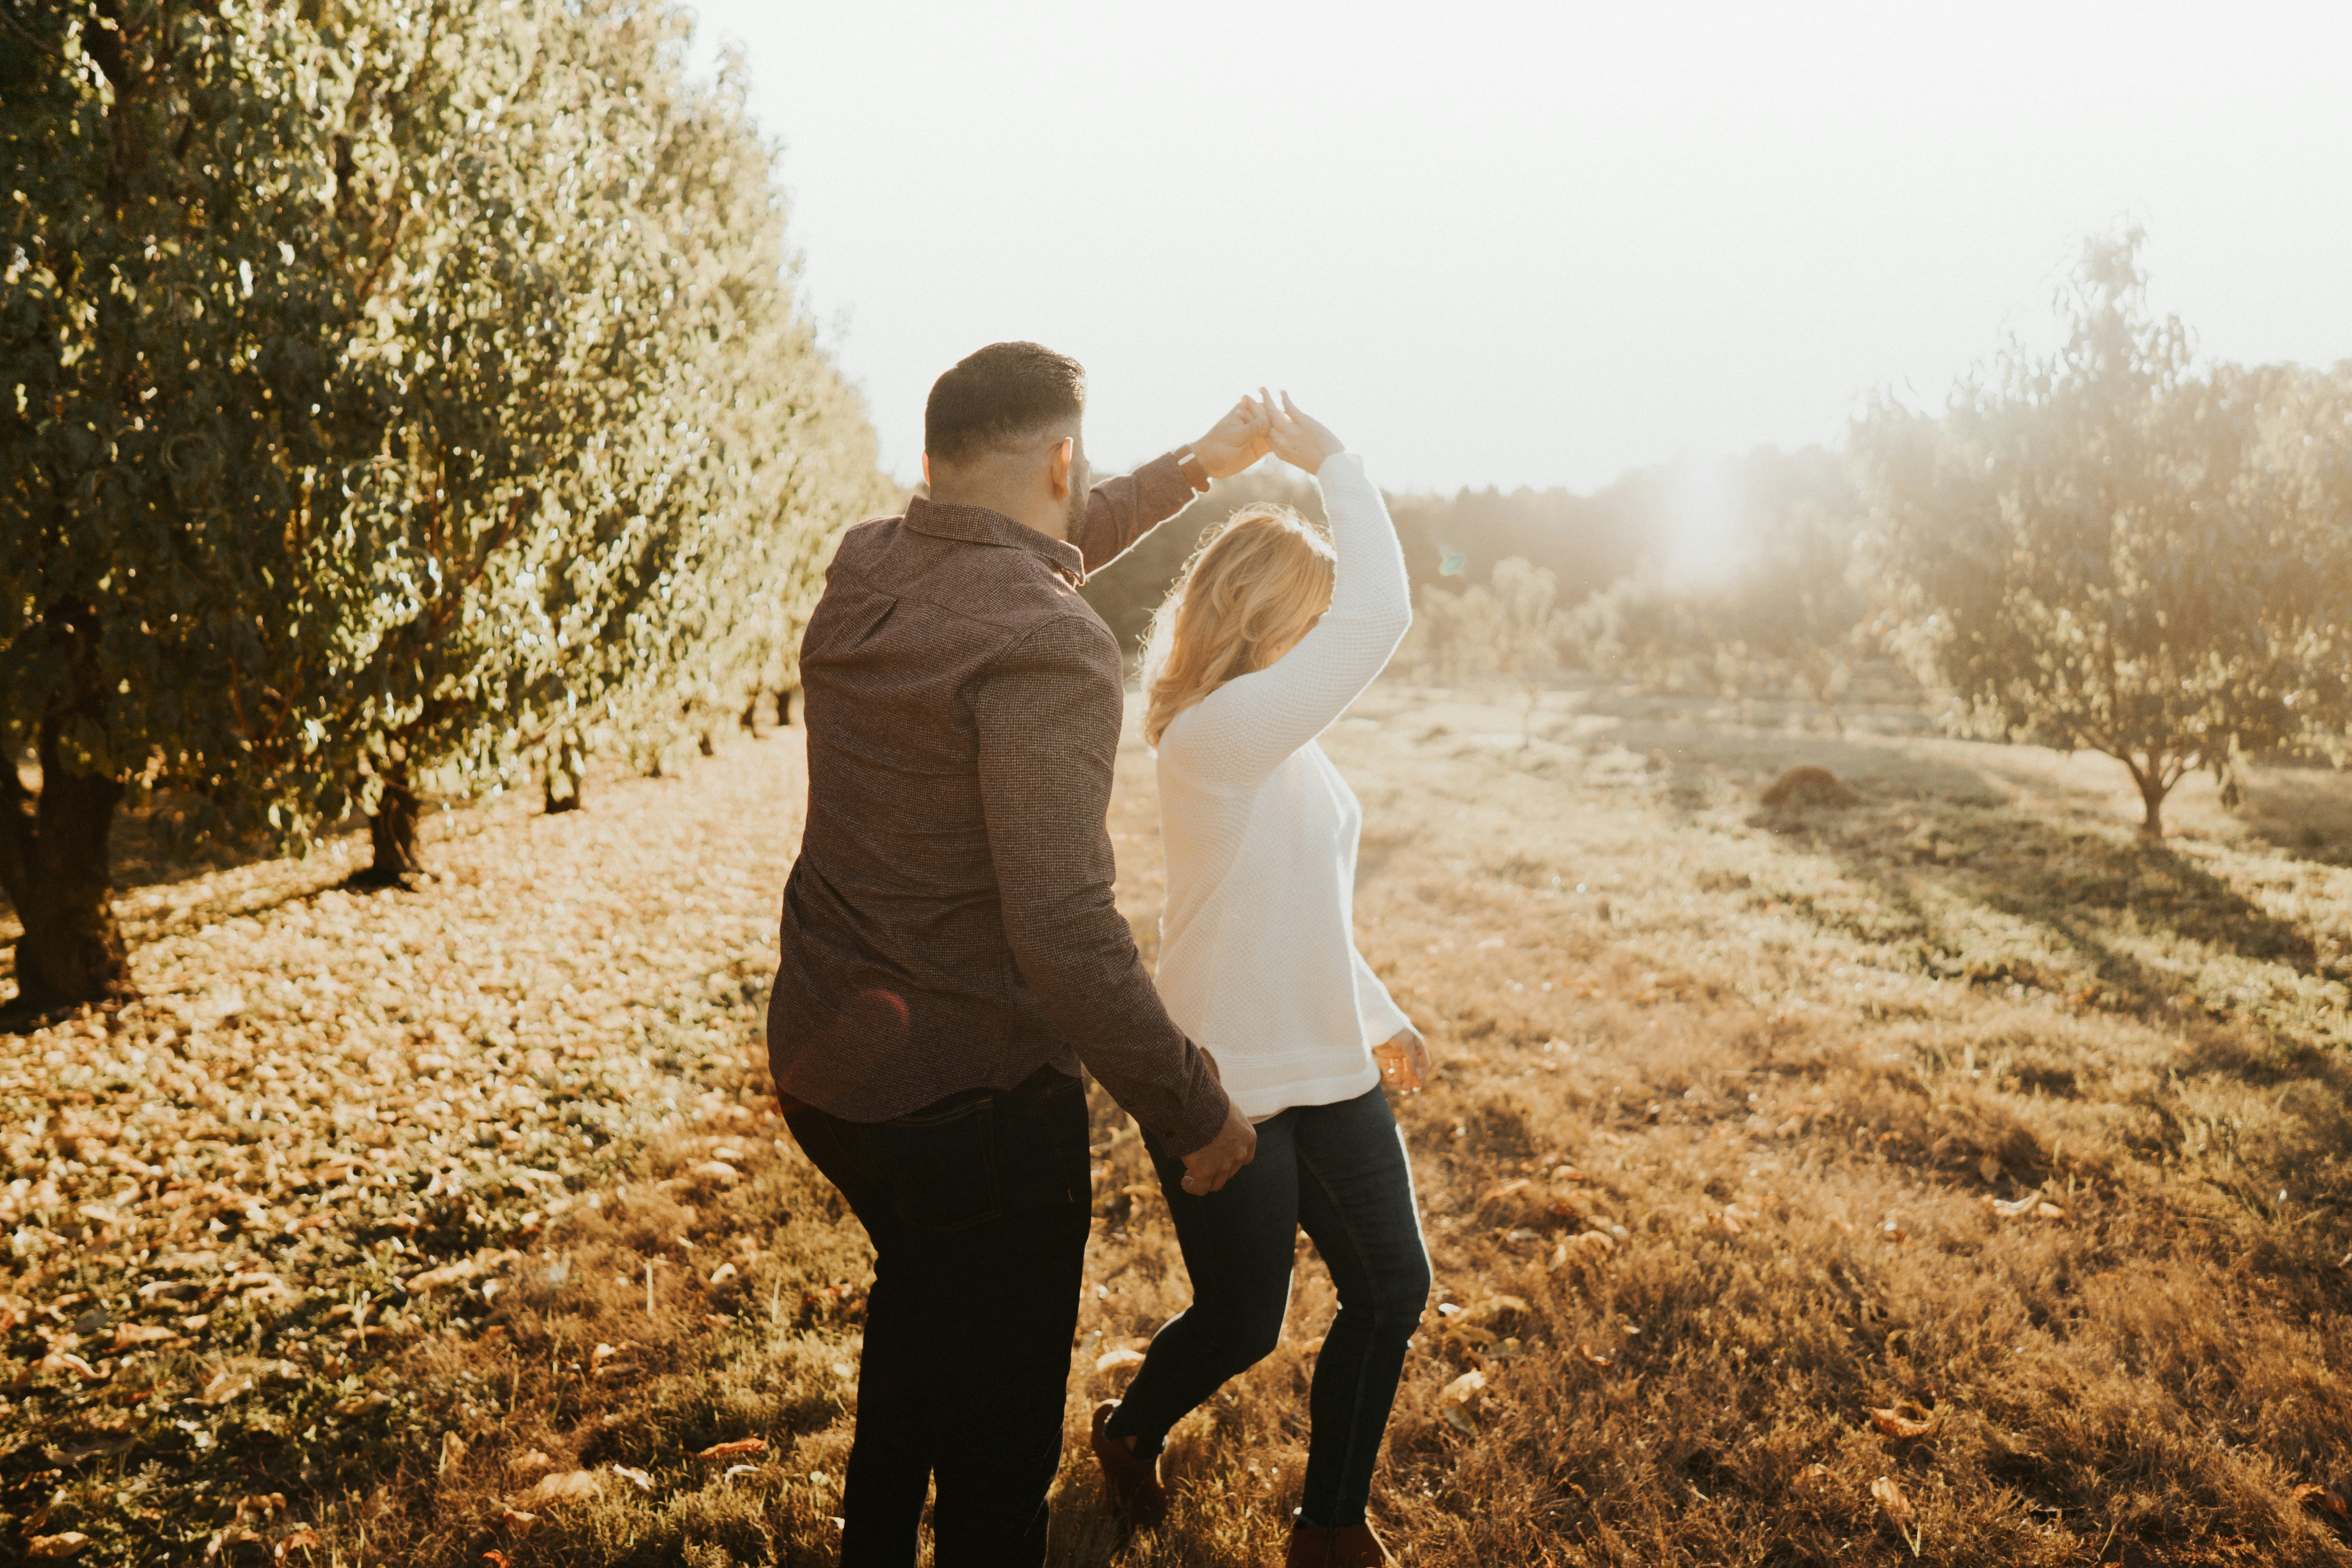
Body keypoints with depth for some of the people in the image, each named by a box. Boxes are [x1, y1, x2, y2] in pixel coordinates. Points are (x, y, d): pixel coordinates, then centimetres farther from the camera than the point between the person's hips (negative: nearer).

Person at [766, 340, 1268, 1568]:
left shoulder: (862, 571, 0)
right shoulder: (1050, 651, -25)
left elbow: (1018, 562, 20)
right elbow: (1062, 928, -30)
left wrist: (1194, 466, 28)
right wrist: (1192, 1109, -17)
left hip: (817, 1062, 9)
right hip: (971, 1099, -8)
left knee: (917, 1301, 33)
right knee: (998, 1421, 13)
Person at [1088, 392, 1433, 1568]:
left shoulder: (1290, 748, 7)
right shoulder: (1215, 734, -23)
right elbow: (1380, 615, -32)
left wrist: (1378, 1018, 19)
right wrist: (1334, 466, -22)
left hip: (1327, 1072, 8)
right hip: (1224, 1086, -8)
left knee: (1392, 1287, 10)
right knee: (1242, 1325, 10)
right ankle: (1130, 1433, 43)